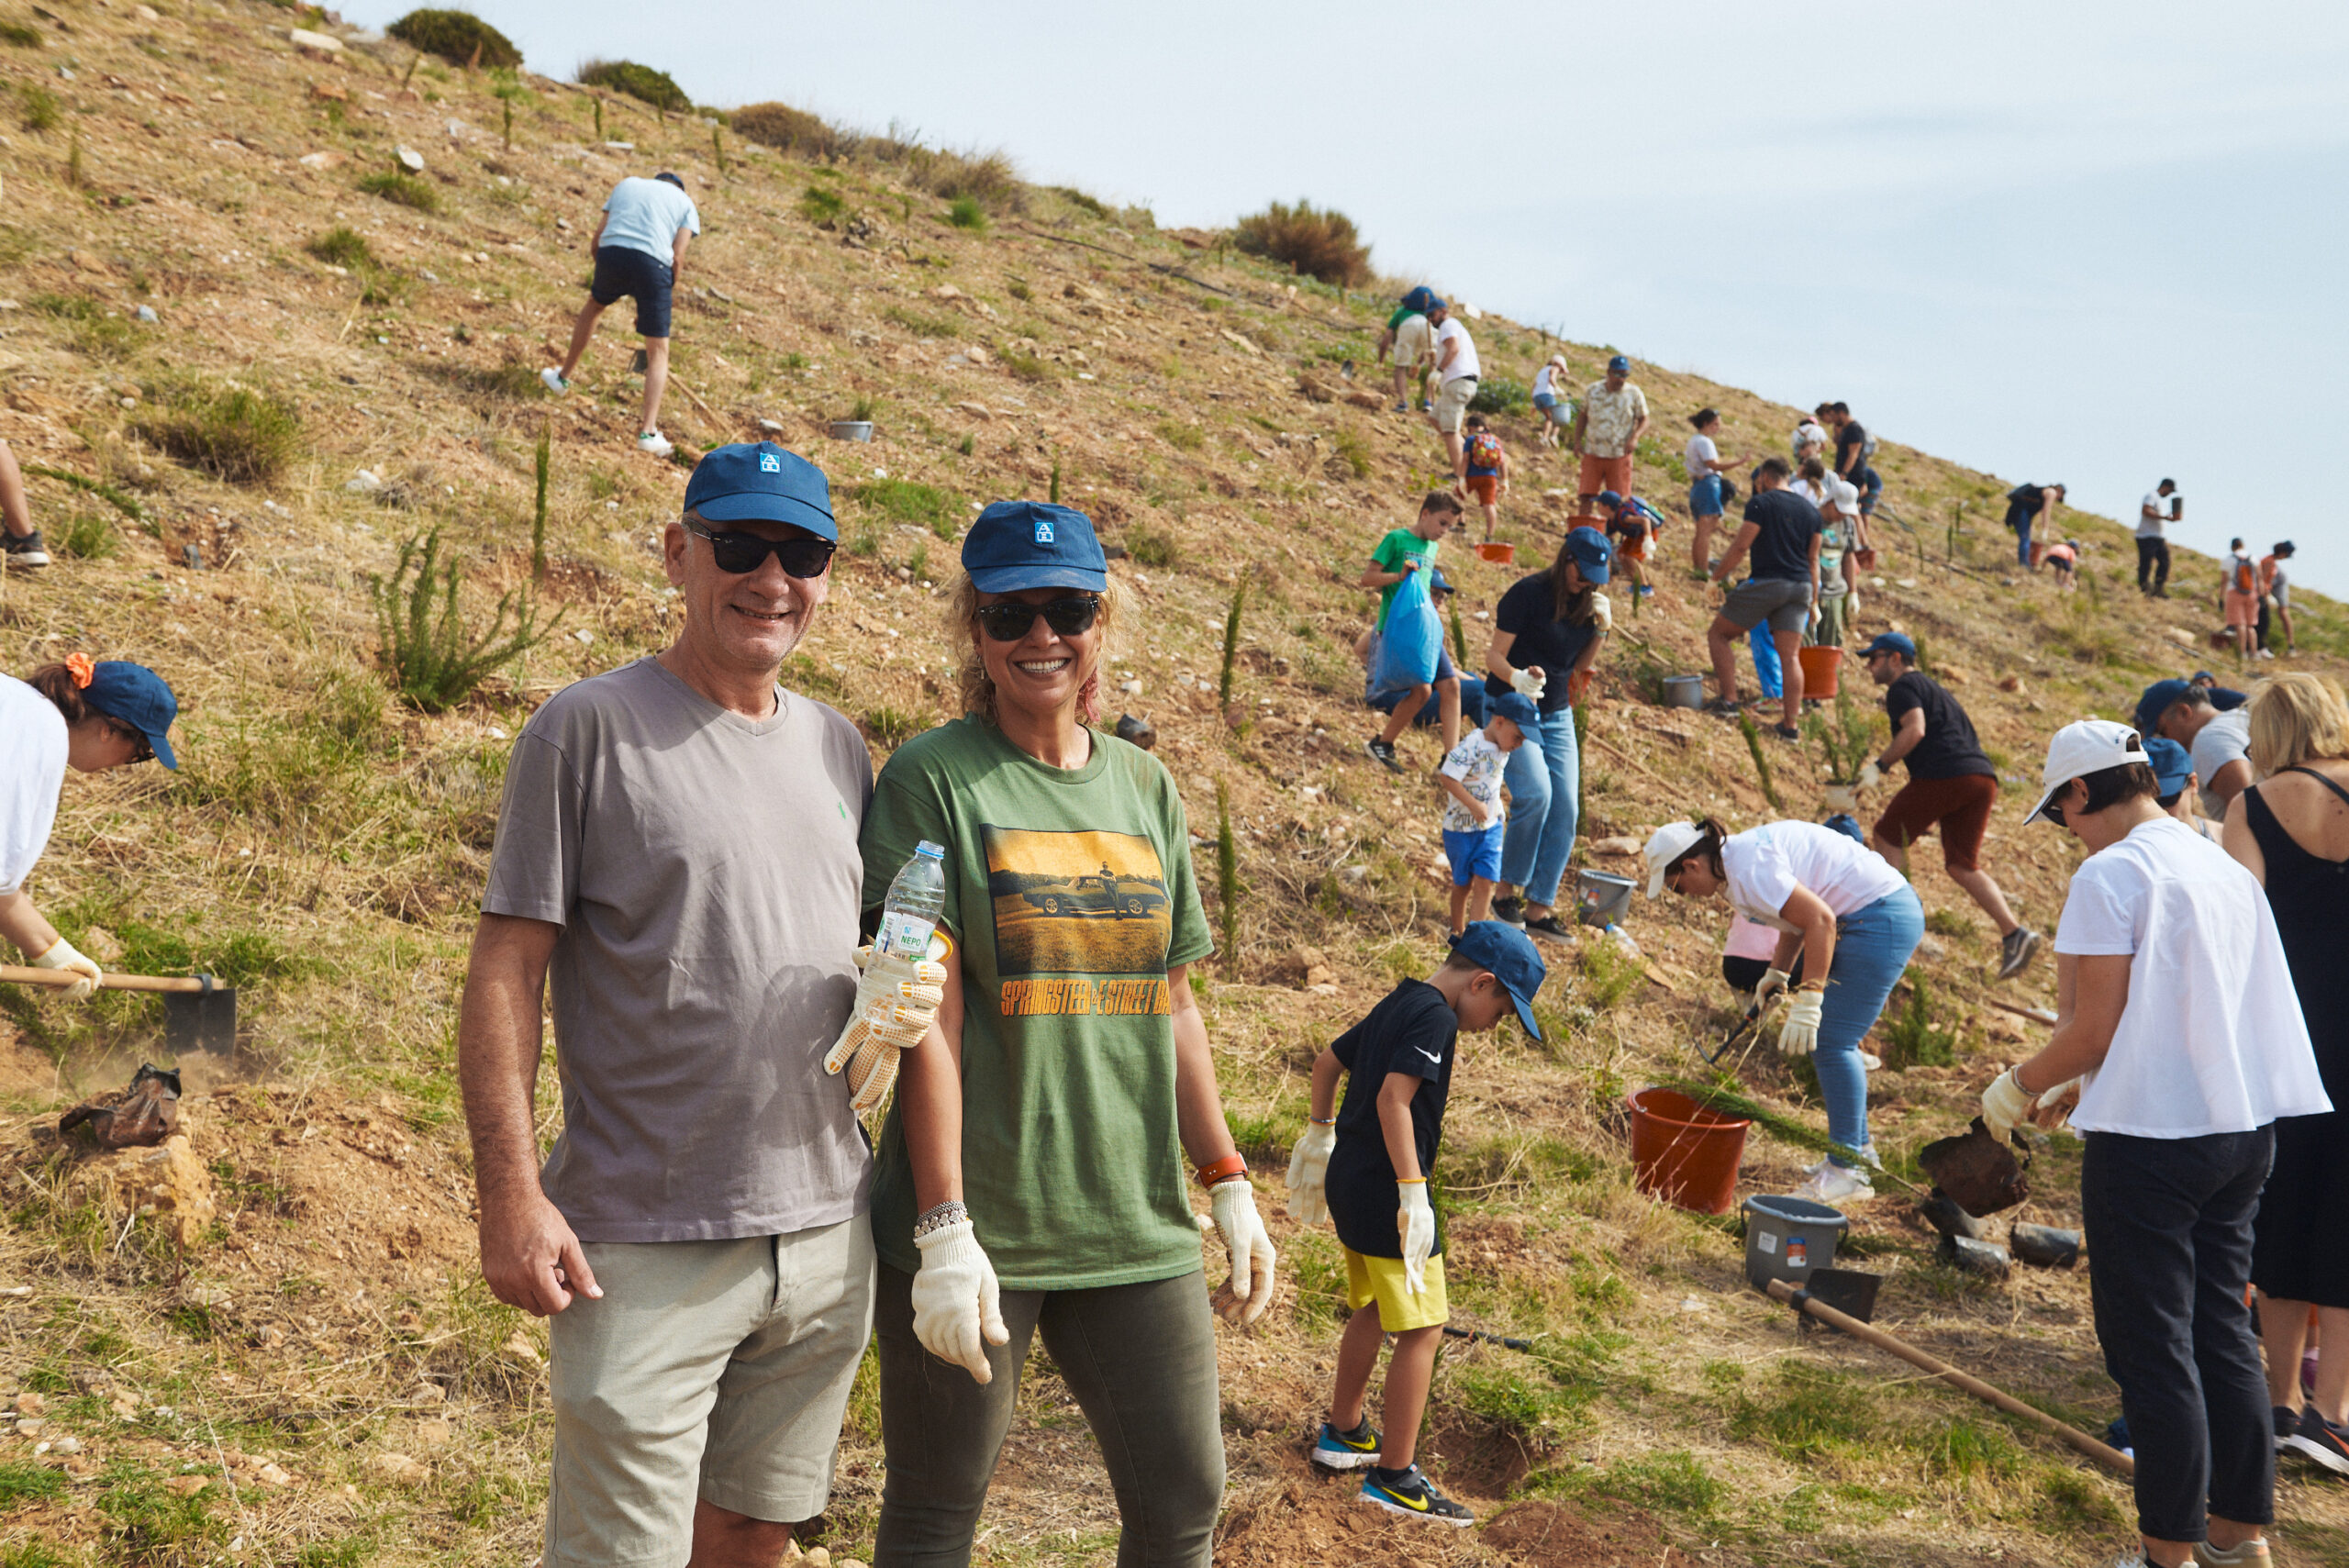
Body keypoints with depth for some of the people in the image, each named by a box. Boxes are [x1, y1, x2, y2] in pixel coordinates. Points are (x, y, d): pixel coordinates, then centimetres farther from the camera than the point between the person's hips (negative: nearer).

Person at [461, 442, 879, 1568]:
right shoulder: (590, 727, -6)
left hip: (826, 1230, 6)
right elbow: (504, 974, -9)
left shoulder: (838, 746, 11)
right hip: (645, 1248, -6)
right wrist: (511, 1196, -16)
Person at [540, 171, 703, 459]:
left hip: (612, 252, 2)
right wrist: (667, 296, 16)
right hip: (654, 263, -2)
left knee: (594, 305, 34)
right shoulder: (685, 203, 22)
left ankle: (563, 378, 44)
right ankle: (648, 432, -4)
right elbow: (677, 257, 6)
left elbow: (594, 244, 22)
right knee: (658, 351, 6)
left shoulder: (626, 185, 29)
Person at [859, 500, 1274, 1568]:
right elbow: (928, 1016, -12)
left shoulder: (1144, 786, 10)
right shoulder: (932, 779, -6)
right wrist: (943, 1230, -16)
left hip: (1133, 1224, 5)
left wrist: (1227, 1183, 12)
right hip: (975, 1230, -5)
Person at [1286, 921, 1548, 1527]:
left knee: (1373, 1308, 23)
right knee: (1422, 1328, -4)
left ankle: (1343, 1432, 37)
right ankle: (1395, 1474, -1)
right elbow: (1393, 1098, -26)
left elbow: (1326, 1062, 24)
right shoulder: (1436, 1017, -15)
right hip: (1383, 1190, -10)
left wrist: (1322, 1134, 35)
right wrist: (1413, 1192, -26)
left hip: (1350, 1181, 10)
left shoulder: (1396, 1005, 13)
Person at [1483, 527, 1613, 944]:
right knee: (1534, 793, -24)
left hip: (1557, 715, 7)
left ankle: (1539, 908, 3)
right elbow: (1495, 655, -14)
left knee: (1565, 808, -2)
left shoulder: (1588, 601, 4)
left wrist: (1601, 629, -6)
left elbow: (1581, 665, 11)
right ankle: (1508, 891, -8)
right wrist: (1517, 678, -35)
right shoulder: (1528, 593, -14)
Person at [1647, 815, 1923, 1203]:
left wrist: (1807, 1002, -25)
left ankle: (1849, 1172, -4)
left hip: (1881, 920, -11)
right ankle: (1858, 1149, 24)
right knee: (1830, 1041, 15)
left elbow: (1820, 920, -27)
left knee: (1831, 1042, -8)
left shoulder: (1749, 870, -21)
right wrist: (1776, 975, 15)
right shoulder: (1741, 852, 11)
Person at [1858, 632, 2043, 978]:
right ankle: (2014, 933, -5)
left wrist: (1880, 766, -10)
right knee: (1961, 866, 10)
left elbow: (1914, 730, -15)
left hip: (1944, 774, -9)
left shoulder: (1903, 687, 5)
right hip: (1983, 777, 9)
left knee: (1887, 836, 9)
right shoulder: (1933, 688, 33)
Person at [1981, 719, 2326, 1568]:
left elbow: (2091, 1032, -16)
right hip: (2243, 1126, 8)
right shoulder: (2228, 869, 11)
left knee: (2153, 1350, 2)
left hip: (2151, 1141, -8)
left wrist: (2019, 1087, 2)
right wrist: (2088, 1086, 21)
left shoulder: (2111, 875, -14)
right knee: (2223, 1334, 16)